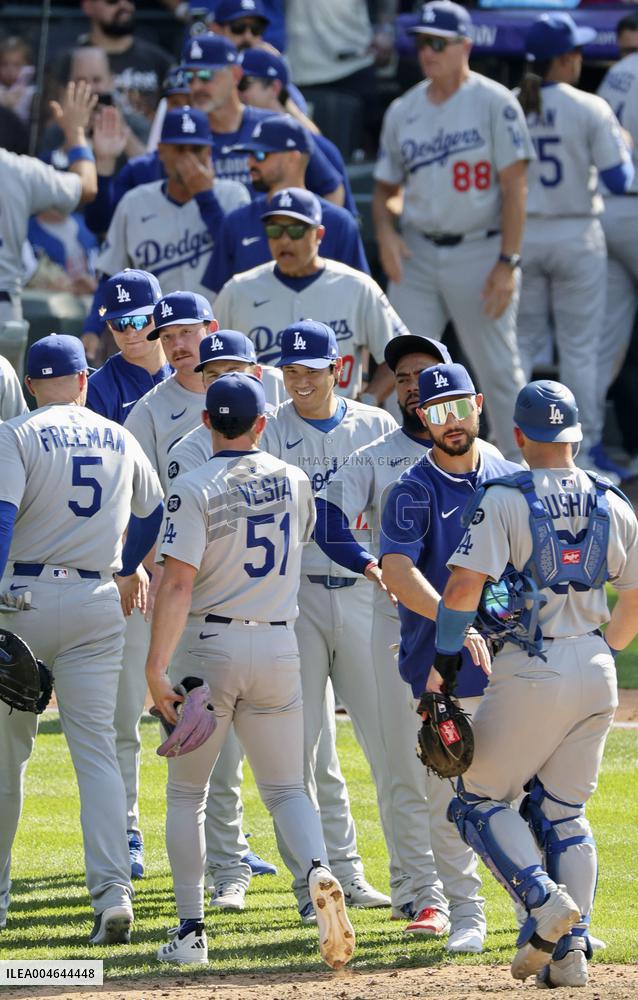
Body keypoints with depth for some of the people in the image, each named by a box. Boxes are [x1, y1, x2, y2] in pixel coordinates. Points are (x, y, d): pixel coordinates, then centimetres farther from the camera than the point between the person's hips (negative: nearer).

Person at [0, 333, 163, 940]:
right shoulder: (119, 440, 10)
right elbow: (156, 511, 25)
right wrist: (129, 569, 41)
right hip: (97, 601, 3)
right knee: (96, 749, -2)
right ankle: (112, 890, -18)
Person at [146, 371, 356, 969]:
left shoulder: (196, 488, -11)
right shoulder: (293, 481, 5)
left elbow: (177, 584, -19)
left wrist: (156, 667, -21)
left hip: (207, 645, -3)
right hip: (278, 645, 3)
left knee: (185, 793, 10)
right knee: (285, 790, 10)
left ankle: (191, 931, 6)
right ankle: (318, 870, -21)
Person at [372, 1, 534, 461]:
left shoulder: (494, 103, -5)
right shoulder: (403, 110, 10)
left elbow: (515, 186, -8)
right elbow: (386, 185, 17)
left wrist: (507, 262, -14)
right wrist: (385, 231, -5)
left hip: (479, 251, -4)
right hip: (416, 254, 4)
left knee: (498, 370, 2)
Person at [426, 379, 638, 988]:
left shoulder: (504, 500, -7)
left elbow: (462, 588, -16)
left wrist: (443, 661, -6)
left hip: (531, 670, -5)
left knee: (479, 799, 7)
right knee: (563, 813, 14)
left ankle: (545, 901, -15)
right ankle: (570, 949, 4)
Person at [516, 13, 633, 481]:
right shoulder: (590, 110, -10)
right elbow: (619, 180, -8)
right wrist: (624, 146, 11)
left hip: (520, 236, 3)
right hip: (575, 236, -3)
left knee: (521, 342, 13)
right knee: (581, 349, 5)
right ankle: (586, 450, 6)